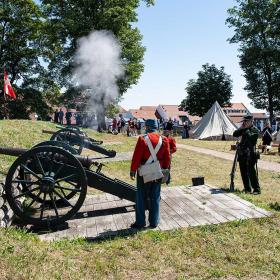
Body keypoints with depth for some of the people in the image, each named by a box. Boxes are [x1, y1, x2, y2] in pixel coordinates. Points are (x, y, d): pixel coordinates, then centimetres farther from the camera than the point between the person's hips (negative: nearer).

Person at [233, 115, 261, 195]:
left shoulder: (255, 130, -6)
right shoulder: (243, 129, 13)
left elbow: (250, 137, -23)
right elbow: (235, 134, 8)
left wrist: (246, 129, -13)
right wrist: (241, 128, -2)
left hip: (250, 154, -7)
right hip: (242, 153, 7)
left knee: (251, 172, -8)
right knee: (243, 172, 11)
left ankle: (256, 189, -1)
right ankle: (247, 188, 21)